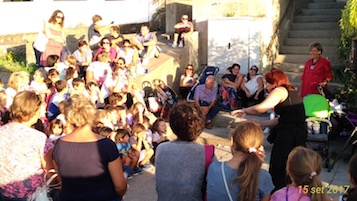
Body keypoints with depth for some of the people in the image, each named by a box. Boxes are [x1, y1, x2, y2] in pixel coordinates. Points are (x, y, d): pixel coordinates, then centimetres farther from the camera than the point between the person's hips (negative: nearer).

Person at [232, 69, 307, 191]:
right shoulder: (292, 92, 20)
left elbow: (261, 108, -22)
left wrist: (243, 110, -6)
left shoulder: (280, 90, -6)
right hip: (300, 133, 9)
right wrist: (260, 123, 22)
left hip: (287, 135, -9)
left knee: (277, 170, 0)